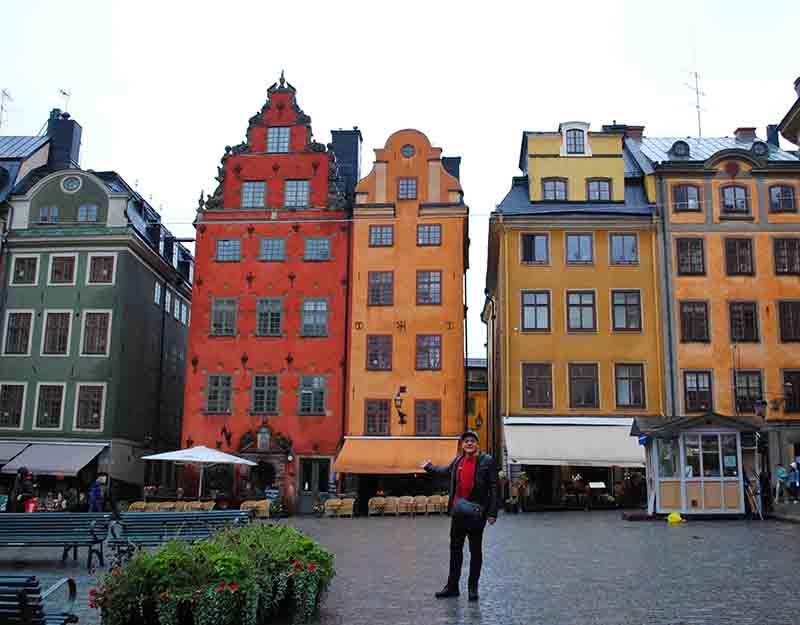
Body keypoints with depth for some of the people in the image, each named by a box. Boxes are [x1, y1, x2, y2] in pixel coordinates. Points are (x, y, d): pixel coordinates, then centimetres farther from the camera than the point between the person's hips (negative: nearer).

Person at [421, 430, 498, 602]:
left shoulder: (486, 461, -9)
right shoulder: (458, 461, 6)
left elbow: (493, 488, -10)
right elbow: (446, 470, 28)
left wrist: (492, 513, -15)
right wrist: (428, 467, 39)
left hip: (476, 512, -5)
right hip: (458, 511, 5)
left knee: (475, 550, 6)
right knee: (455, 549, 11)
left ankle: (473, 588, 17)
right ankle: (452, 586, 21)